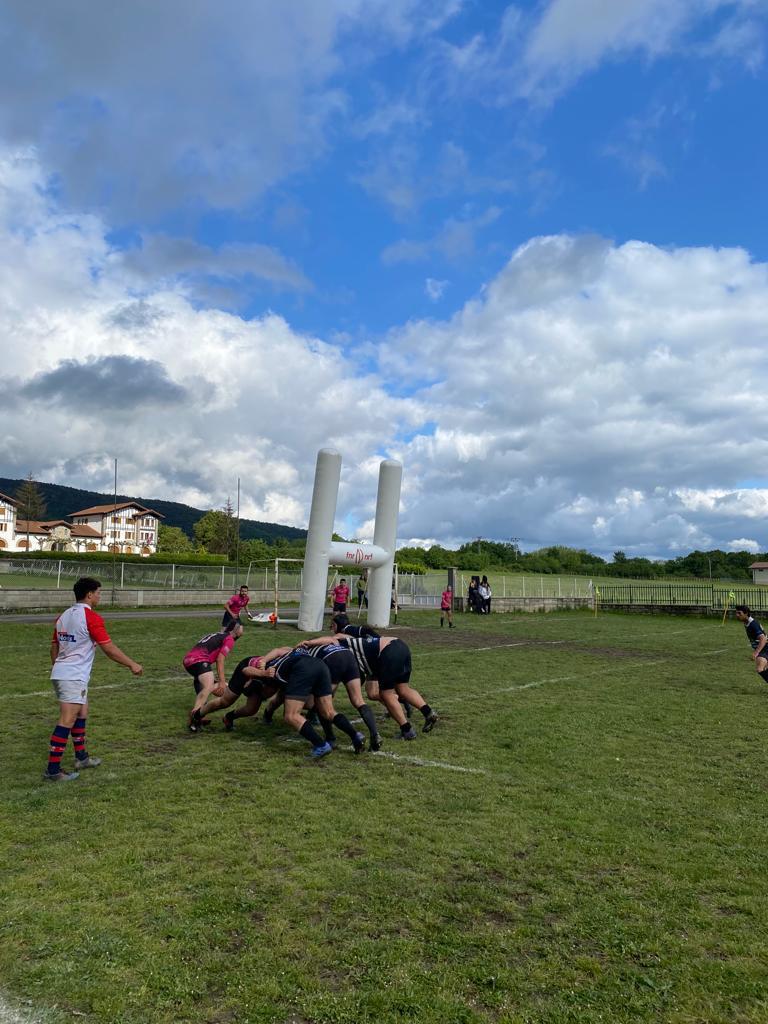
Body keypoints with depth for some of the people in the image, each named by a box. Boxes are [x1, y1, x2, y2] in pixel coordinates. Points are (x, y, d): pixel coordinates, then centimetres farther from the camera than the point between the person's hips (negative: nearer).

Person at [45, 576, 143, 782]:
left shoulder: (63, 616, 10)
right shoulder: (91, 617, -14)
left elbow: (54, 647, 18)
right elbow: (109, 648, -12)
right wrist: (132, 664, -3)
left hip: (60, 673, 9)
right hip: (74, 677, -9)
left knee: (81, 713, 20)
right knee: (67, 721, -6)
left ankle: (82, 757, 30)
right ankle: (52, 771, -4)